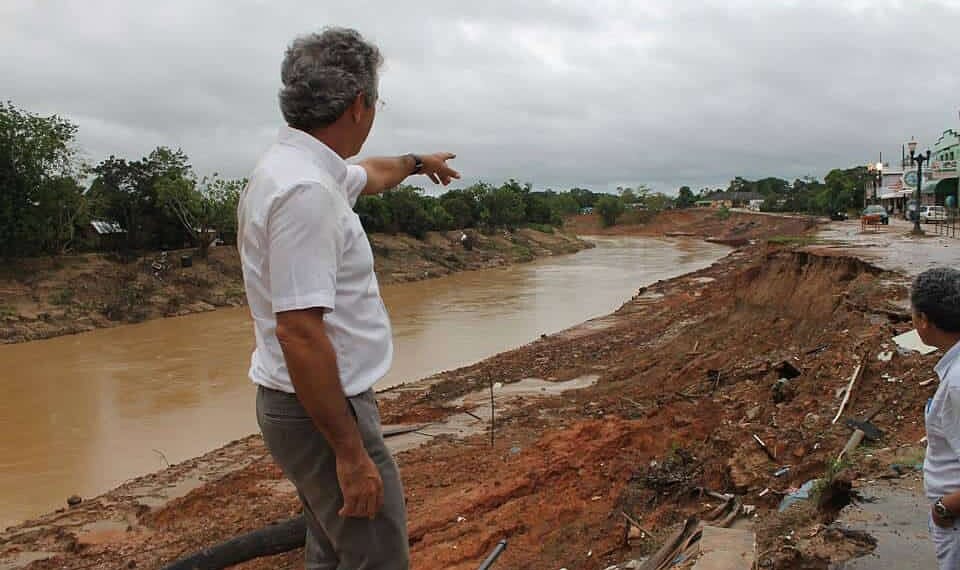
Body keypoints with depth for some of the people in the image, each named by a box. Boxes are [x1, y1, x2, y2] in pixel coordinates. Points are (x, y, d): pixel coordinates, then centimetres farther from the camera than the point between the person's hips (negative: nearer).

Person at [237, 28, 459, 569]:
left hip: (319, 400, 10)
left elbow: (367, 174, 30)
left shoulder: (300, 166, 7)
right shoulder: (305, 190, -25)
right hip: (321, 410, -10)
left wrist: (418, 162, 48)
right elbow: (298, 331, -29)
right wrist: (351, 451, -25)